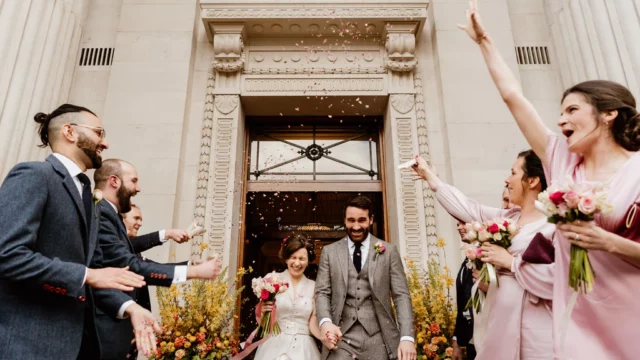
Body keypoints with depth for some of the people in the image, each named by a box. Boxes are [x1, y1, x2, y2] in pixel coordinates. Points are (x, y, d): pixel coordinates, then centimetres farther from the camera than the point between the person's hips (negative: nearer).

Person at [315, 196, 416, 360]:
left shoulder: (389, 251, 4)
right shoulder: (329, 252, 6)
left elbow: (401, 295, -1)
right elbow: (322, 292, 3)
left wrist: (407, 337, -12)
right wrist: (325, 322, -16)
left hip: (378, 339, 0)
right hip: (340, 337, 0)